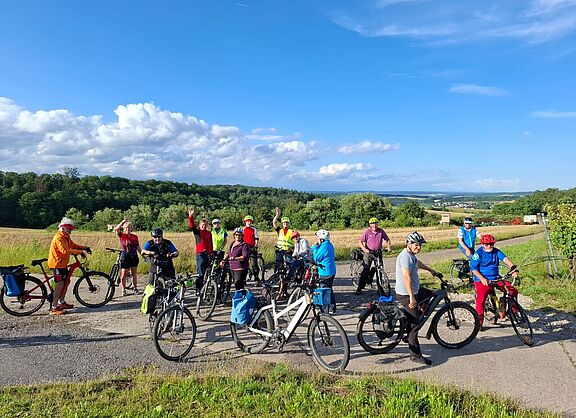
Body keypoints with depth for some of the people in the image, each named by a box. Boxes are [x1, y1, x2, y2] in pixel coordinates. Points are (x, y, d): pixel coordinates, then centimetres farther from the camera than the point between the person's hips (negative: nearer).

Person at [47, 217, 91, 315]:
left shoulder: (67, 238, 11)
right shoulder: (58, 238, -21)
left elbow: (73, 245, 13)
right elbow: (65, 251, -33)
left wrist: (85, 248, -3)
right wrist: (80, 251, -36)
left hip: (63, 264, 11)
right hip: (56, 263, -10)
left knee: (66, 281, 18)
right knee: (60, 284, -14)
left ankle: (61, 302, 32)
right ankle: (54, 308, -12)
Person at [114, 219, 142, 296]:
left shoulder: (135, 237, 7)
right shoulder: (121, 235, 0)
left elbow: (138, 248, 11)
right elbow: (116, 229, -20)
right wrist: (122, 222, -24)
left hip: (134, 257, 3)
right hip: (125, 257, -2)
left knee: (134, 274, 10)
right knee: (124, 275, 1)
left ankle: (135, 288, 25)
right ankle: (123, 290, 15)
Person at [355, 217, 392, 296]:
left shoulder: (381, 231, -1)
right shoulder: (367, 231, -7)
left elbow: (387, 239, 8)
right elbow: (361, 241, -6)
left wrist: (389, 246, -10)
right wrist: (364, 249, -21)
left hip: (378, 253, 2)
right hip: (368, 252, -2)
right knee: (365, 270, -6)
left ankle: (380, 288, 16)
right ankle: (359, 288, 0)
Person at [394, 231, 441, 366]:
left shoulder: (411, 255, 11)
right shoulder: (405, 256, -22)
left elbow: (418, 263, 34)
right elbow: (406, 277, -30)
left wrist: (431, 270, 48)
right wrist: (412, 297, -33)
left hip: (415, 290, 10)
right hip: (405, 294, -10)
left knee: (430, 295, 29)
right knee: (413, 324, -7)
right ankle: (416, 355, 2)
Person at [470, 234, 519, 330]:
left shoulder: (496, 251, 4)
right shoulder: (478, 253, -8)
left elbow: (504, 258, -15)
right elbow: (473, 269, -11)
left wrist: (513, 267, -34)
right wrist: (482, 279, -23)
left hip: (496, 278, 4)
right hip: (482, 280, -4)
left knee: (513, 291, -8)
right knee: (480, 301, -10)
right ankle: (479, 322, 6)